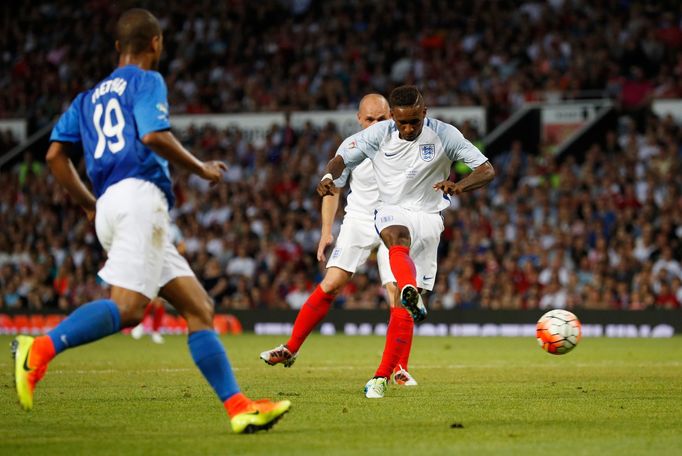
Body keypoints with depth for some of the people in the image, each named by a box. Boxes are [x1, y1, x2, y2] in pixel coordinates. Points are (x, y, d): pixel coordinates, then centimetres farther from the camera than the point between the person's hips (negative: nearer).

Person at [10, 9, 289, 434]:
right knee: (126, 307, -22)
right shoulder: (147, 80, 6)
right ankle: (40, 349, -33)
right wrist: (201, 168, 1)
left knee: (199, 308, 3)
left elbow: (55, 155, 18)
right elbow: (154, 135, -12)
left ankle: (239, 407, -4)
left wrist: (91, 205, 26)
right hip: (139, 195, -8)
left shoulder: (89, 96, 27)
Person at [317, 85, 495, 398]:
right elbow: (342, 158, 1)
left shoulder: (443, 135, -8)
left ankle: (383, 376, 9)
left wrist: (460, 186, -32)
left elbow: (487, 170, -10)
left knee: (403, 311, -2)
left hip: (428, 217, 1)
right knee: (400, 242, -40)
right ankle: (410, 294, -72)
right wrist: (328, 176, -24)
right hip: (391, 211, -1)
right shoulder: (378, 134, -6)